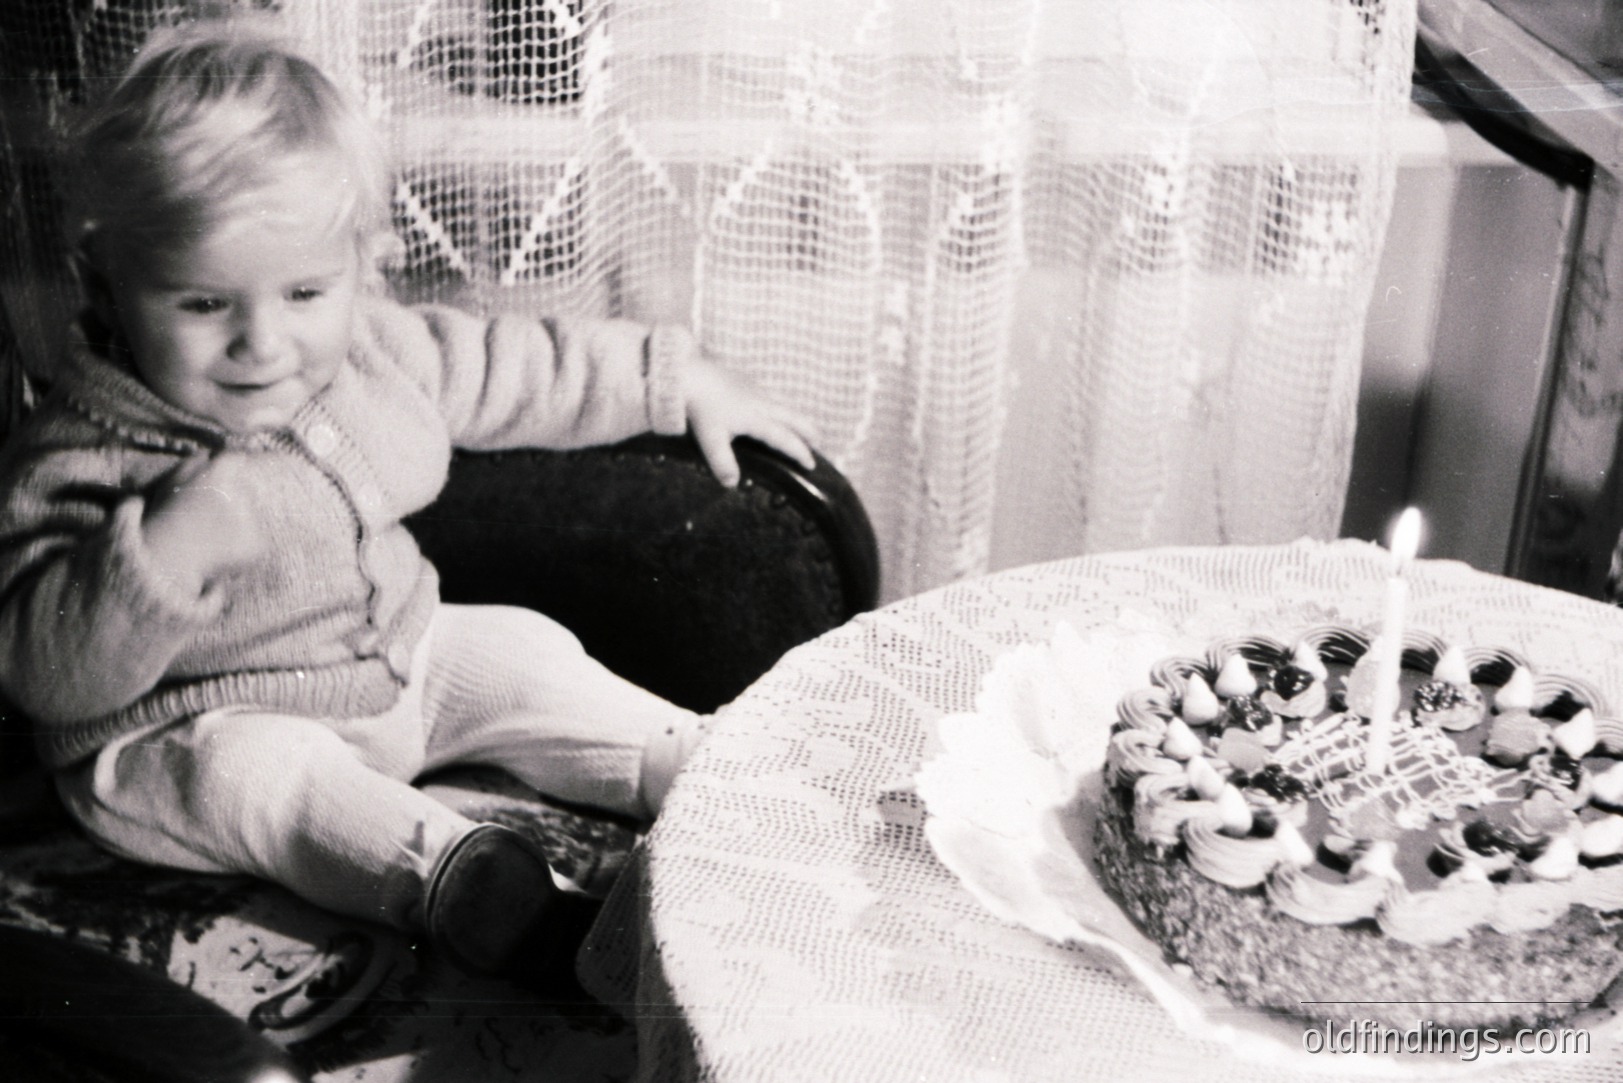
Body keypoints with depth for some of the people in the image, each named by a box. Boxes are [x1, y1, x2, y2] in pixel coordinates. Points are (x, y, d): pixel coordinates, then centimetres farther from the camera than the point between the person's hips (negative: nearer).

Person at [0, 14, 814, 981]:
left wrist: (682, 382, 12)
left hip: (394, 663, 7)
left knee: (521, 654, -1)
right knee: (258, 773, -34)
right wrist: (174, 547, -45)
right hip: (197, 735, -6)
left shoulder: (373, 354, -6)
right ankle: (442, 871, -47)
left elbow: (519, 369, 9)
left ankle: (691, 763, 9)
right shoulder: (78, 463, -24)